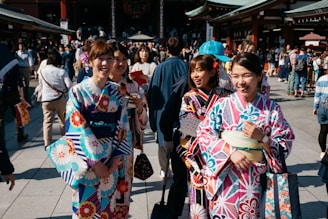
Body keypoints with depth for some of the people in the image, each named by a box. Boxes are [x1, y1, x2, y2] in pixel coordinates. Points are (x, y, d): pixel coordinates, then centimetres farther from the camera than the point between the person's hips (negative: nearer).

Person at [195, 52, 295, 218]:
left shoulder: (272, 108, -3)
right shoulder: (222, 105, -5)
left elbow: (285, 145, -3)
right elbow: (203, 135, -8)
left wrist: (262, 137, -20)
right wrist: (230, 152, -19)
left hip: (257, 182, 1)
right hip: (225, 180, -1)